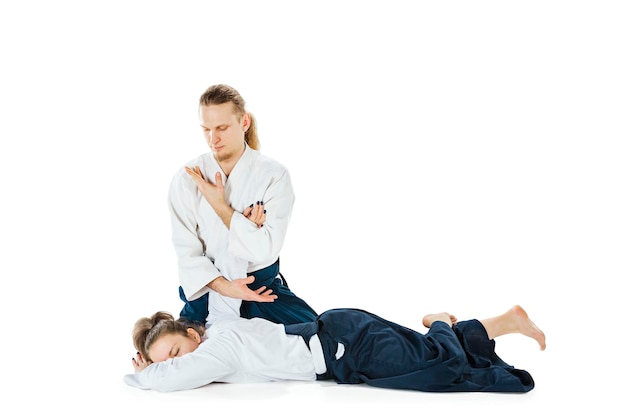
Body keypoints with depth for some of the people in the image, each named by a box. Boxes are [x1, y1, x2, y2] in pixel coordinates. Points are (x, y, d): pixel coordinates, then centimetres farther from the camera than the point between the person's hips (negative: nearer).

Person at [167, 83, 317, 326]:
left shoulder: (274, 175, -7)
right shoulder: (186, 179, -3)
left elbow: (267, 249, -14)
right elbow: (187, 252, -6)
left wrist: (220, 205, -15)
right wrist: (223, 286, -22)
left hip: (263, 287, 1)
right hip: (209, 288, 0)